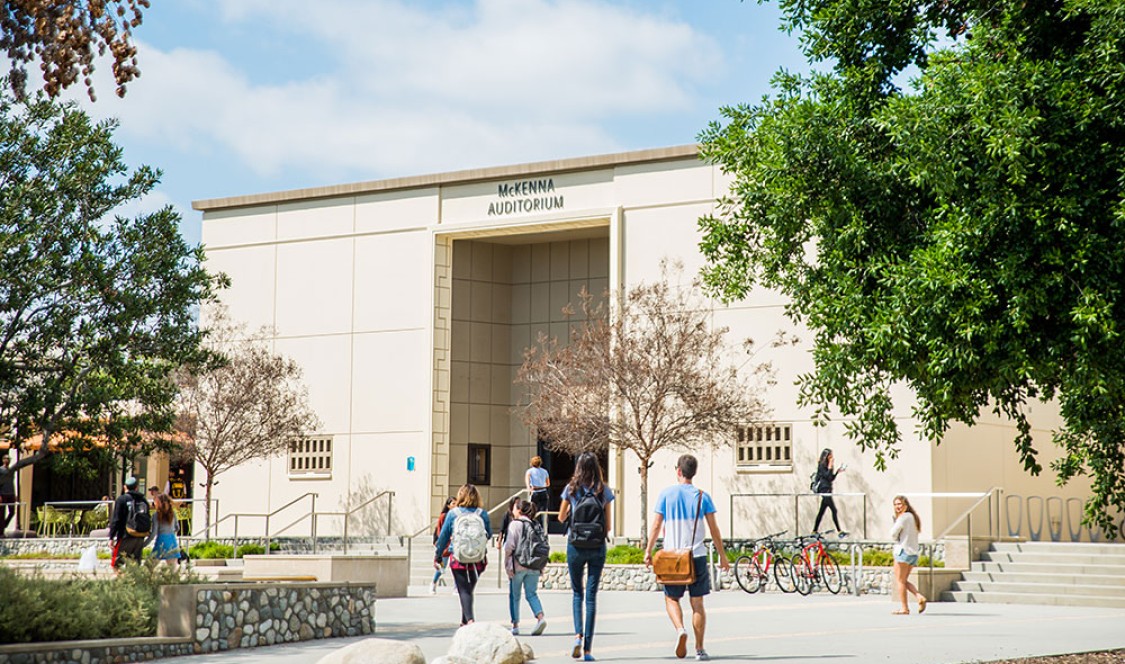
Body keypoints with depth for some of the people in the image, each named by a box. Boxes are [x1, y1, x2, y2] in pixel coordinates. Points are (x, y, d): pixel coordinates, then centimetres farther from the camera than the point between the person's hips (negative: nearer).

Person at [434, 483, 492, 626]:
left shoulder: (453, 513, -3)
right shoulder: (483, 514, -1)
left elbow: (443, 536, 2)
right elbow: (489, 535, 11)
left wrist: (437, 556, 12)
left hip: (458, 559, -2)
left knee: (464, 590, -2)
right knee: (469, 589, 17)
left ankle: (469, 619, -22)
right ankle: (464, 621, 26)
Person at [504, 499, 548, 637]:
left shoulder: (515, 524, -6)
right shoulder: (535, 525, 9)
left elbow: (509, 545, -13)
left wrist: (507, 564, -4)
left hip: (517, 565, -4)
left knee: (514, 595, 8)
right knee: (531, 593, 7)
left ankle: (515, 624, 10)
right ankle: (540, 617, -16)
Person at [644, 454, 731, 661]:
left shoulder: (666, 494, 0)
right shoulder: (702, 496, 1)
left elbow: (656, 525, -3)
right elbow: (714, 529, 1)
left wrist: (648, 552, 4)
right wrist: (722, 556, 9)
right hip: (697, 556, 0)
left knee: (671, 598, 12)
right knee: (697, 603, 6)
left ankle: (680, 629, -15)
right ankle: (700, 649, 5)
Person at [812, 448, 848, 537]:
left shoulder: (827, 466, 17)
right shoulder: (821, 465, -9)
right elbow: (827, 476, -19)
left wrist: (838, 471, 11)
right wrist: (830, 466, -15)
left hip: (828, 489, 10)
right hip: (824, 489, -10)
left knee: (822, 511, 10)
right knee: (834, 510, -13)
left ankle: (815, 531, 14)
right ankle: (839, 531, -15)